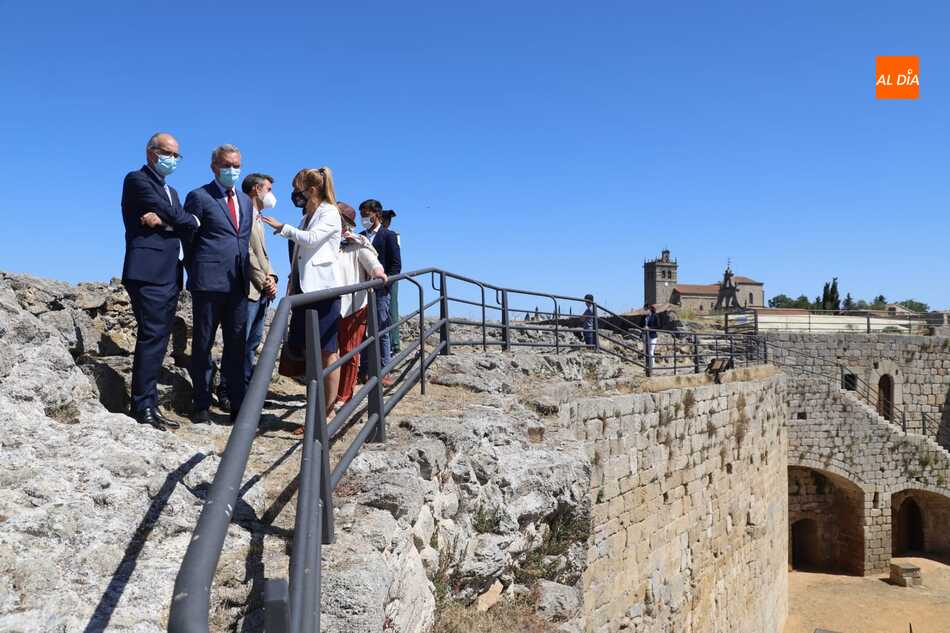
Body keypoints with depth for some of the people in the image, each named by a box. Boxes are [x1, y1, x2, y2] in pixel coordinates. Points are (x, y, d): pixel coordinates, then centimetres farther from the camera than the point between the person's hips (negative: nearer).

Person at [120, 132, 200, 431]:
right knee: (151, 337, -12)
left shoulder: (170, 191, 25)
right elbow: (172, 214, -12)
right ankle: (143, 407, -9)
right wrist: (193, 221, 6)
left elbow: (186, 229, 9)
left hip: (170, 274, 8)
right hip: (148, 271, -8)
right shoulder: (137, 179, 0)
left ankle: (150, 405, 10)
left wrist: (162, 220, -9)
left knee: (158, 340, 7)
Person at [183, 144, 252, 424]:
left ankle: (237, 406, 14)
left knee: (236, 345, 8)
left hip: (238, 283, 6)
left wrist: (246, 274, 13)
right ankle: (202, 406, 9)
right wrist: (196, 272, 0)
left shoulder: (245, 201, 17)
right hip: (209, 282, -5)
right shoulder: (199, 197, -1)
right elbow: (187, 238, 0)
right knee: (203, 344, 2)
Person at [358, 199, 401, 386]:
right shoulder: (360, 236, 15)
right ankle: (364, 369, 11)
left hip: (379, 290, -5)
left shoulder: (388, 236, 0)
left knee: (381, 332, -1)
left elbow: (396, 265, -4)